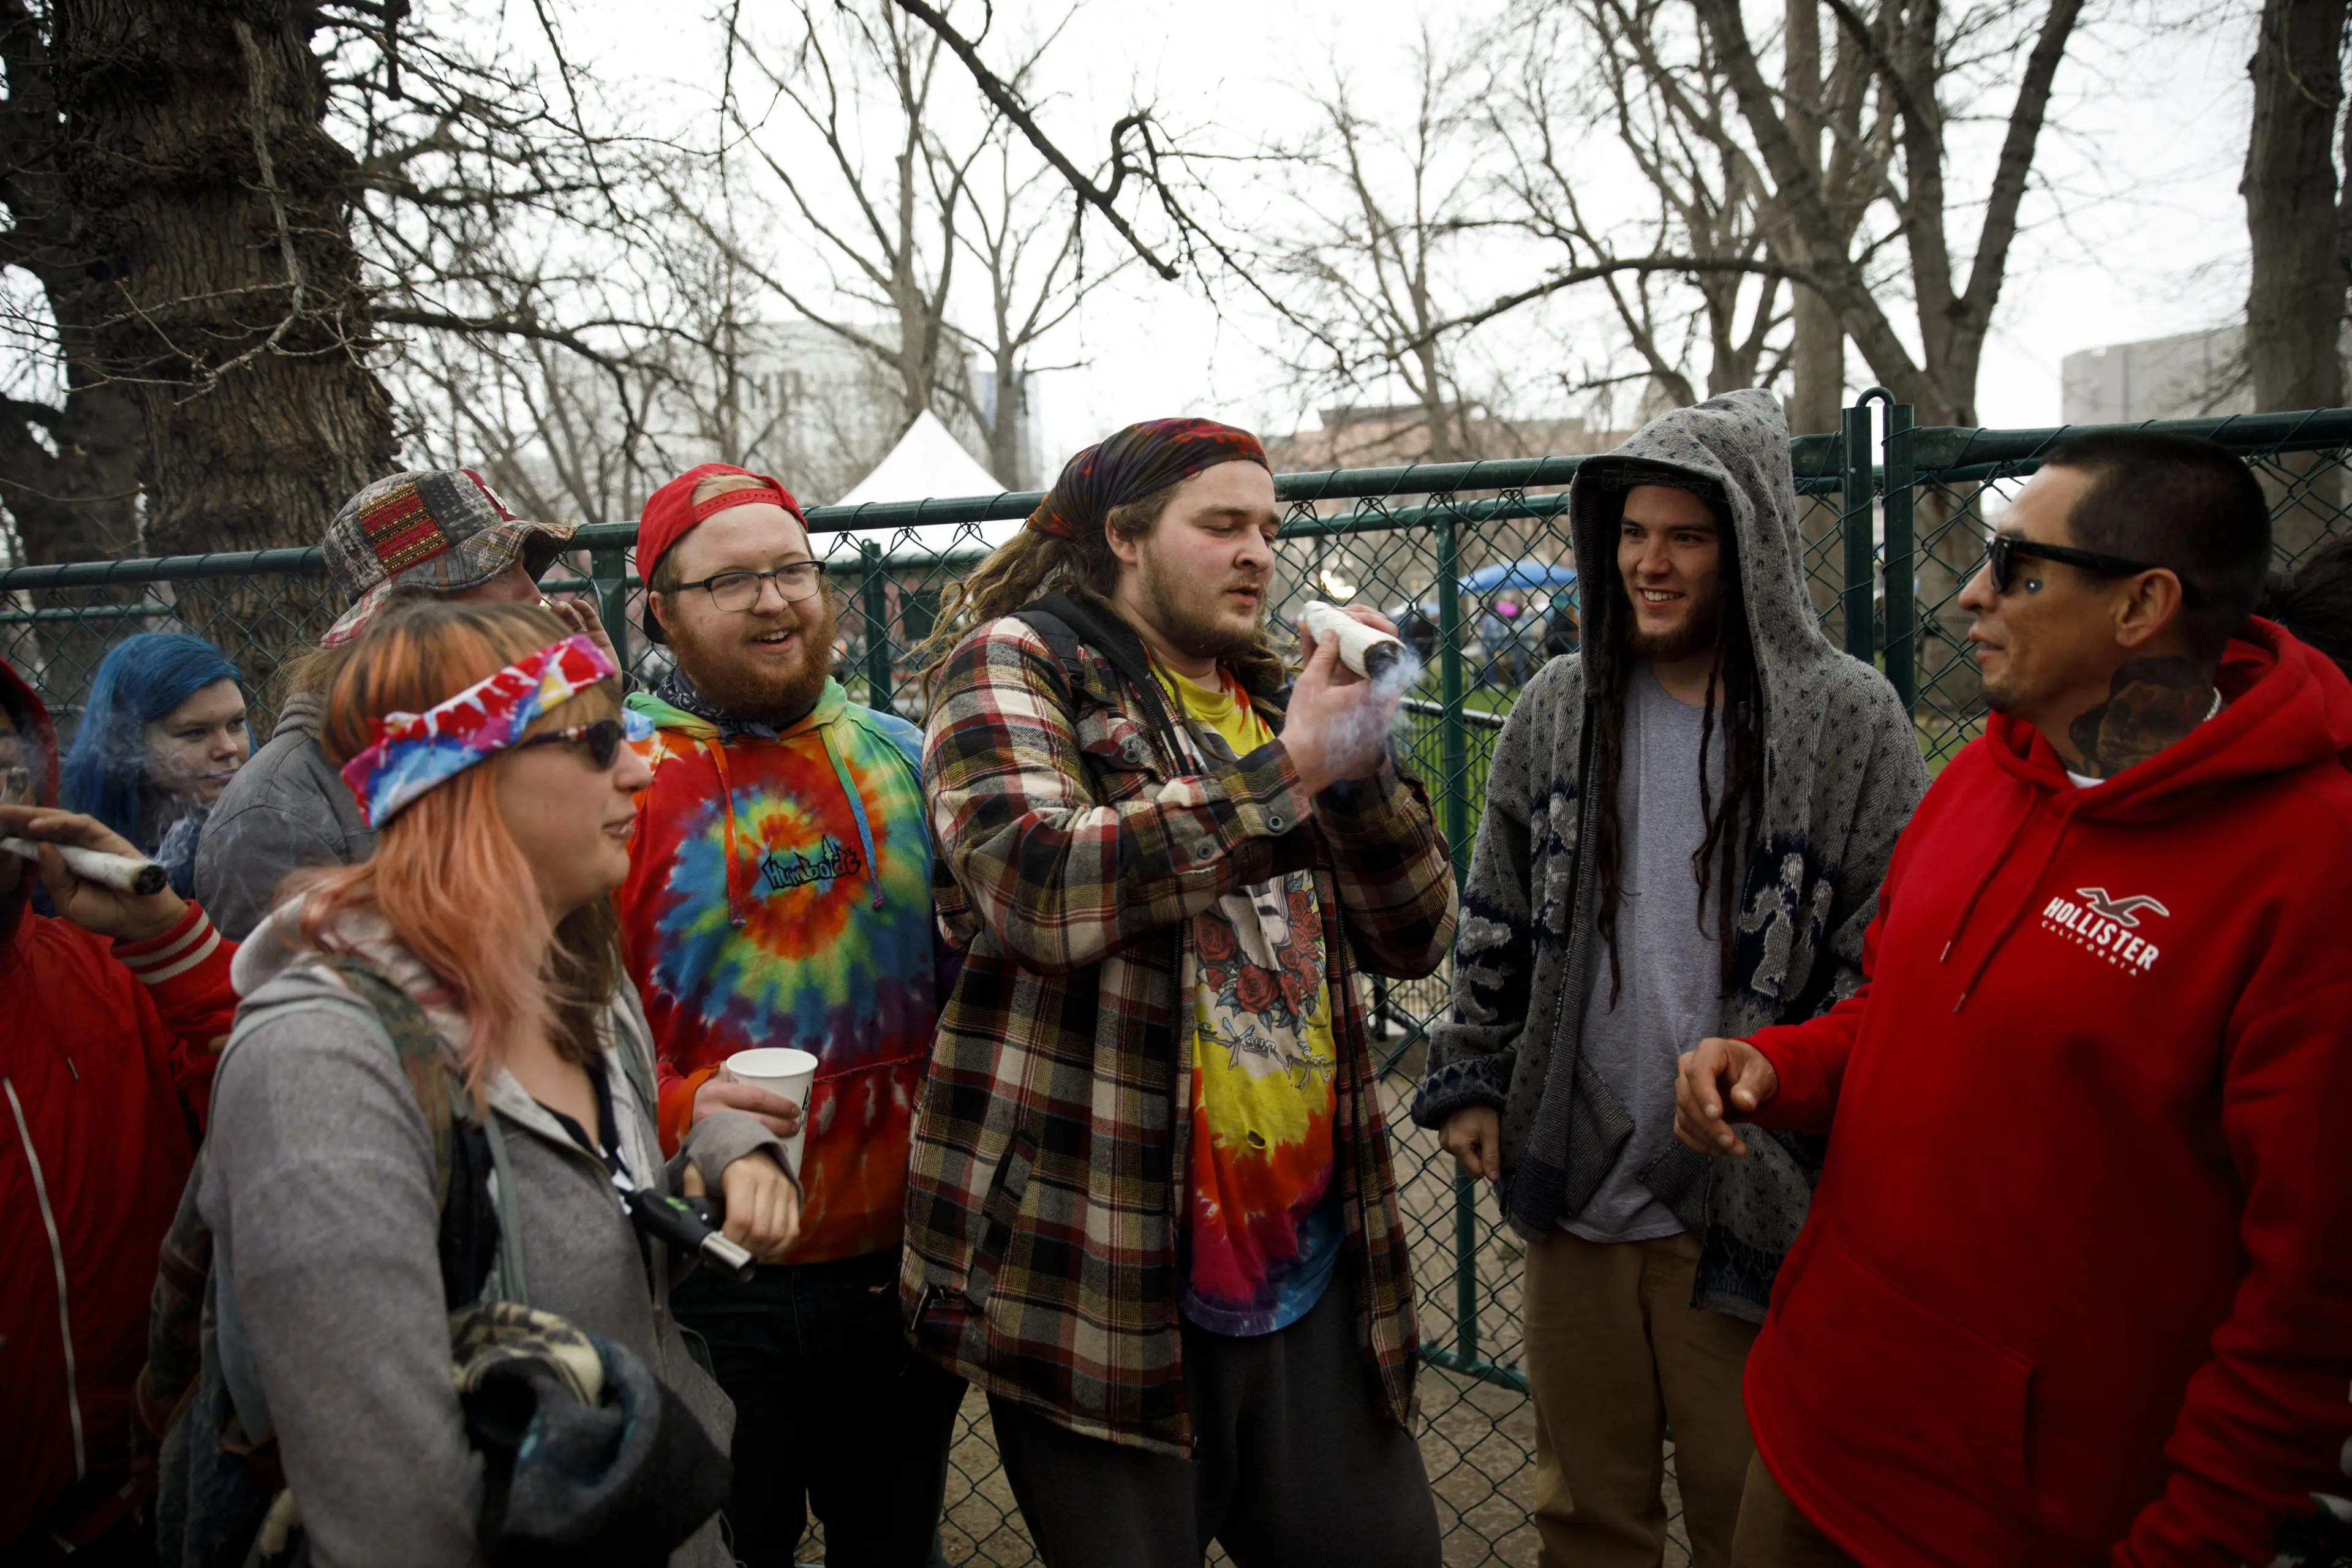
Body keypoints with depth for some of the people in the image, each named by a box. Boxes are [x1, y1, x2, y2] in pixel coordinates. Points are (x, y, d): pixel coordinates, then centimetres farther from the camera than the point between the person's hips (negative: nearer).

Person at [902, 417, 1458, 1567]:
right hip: (1104, 1276, -5)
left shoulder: (1274, 697, 14)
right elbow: (1036, 885, -23)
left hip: (1310, 1260, 6)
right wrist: (1285, 772, -20)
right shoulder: (1015, 663, -4)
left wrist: (1361, 761, -8)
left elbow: (1416, 937, 7)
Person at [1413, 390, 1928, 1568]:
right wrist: (1470, 1080, 9)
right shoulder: (1557, 708, 4)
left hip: (1744, 1211, -3)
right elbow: (1494, 920, 11)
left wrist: (1829, 1188, -8)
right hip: (1572, 1186, 4)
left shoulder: (1850, 722, -7)